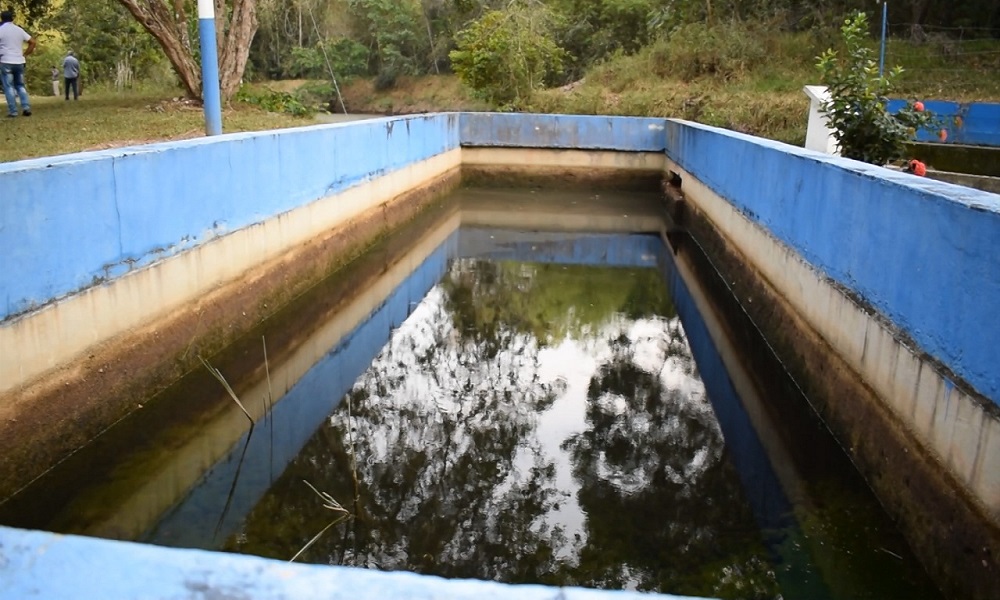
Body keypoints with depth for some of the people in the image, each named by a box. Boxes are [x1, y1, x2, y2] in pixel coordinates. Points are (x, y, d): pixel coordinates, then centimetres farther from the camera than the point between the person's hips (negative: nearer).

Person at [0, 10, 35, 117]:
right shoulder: (19, 30, 8)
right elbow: (32, 42, 10)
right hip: (19, 62, 4)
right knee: (20, 86, 13)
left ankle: (13, 111, -4)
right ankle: (26, 107, -1)